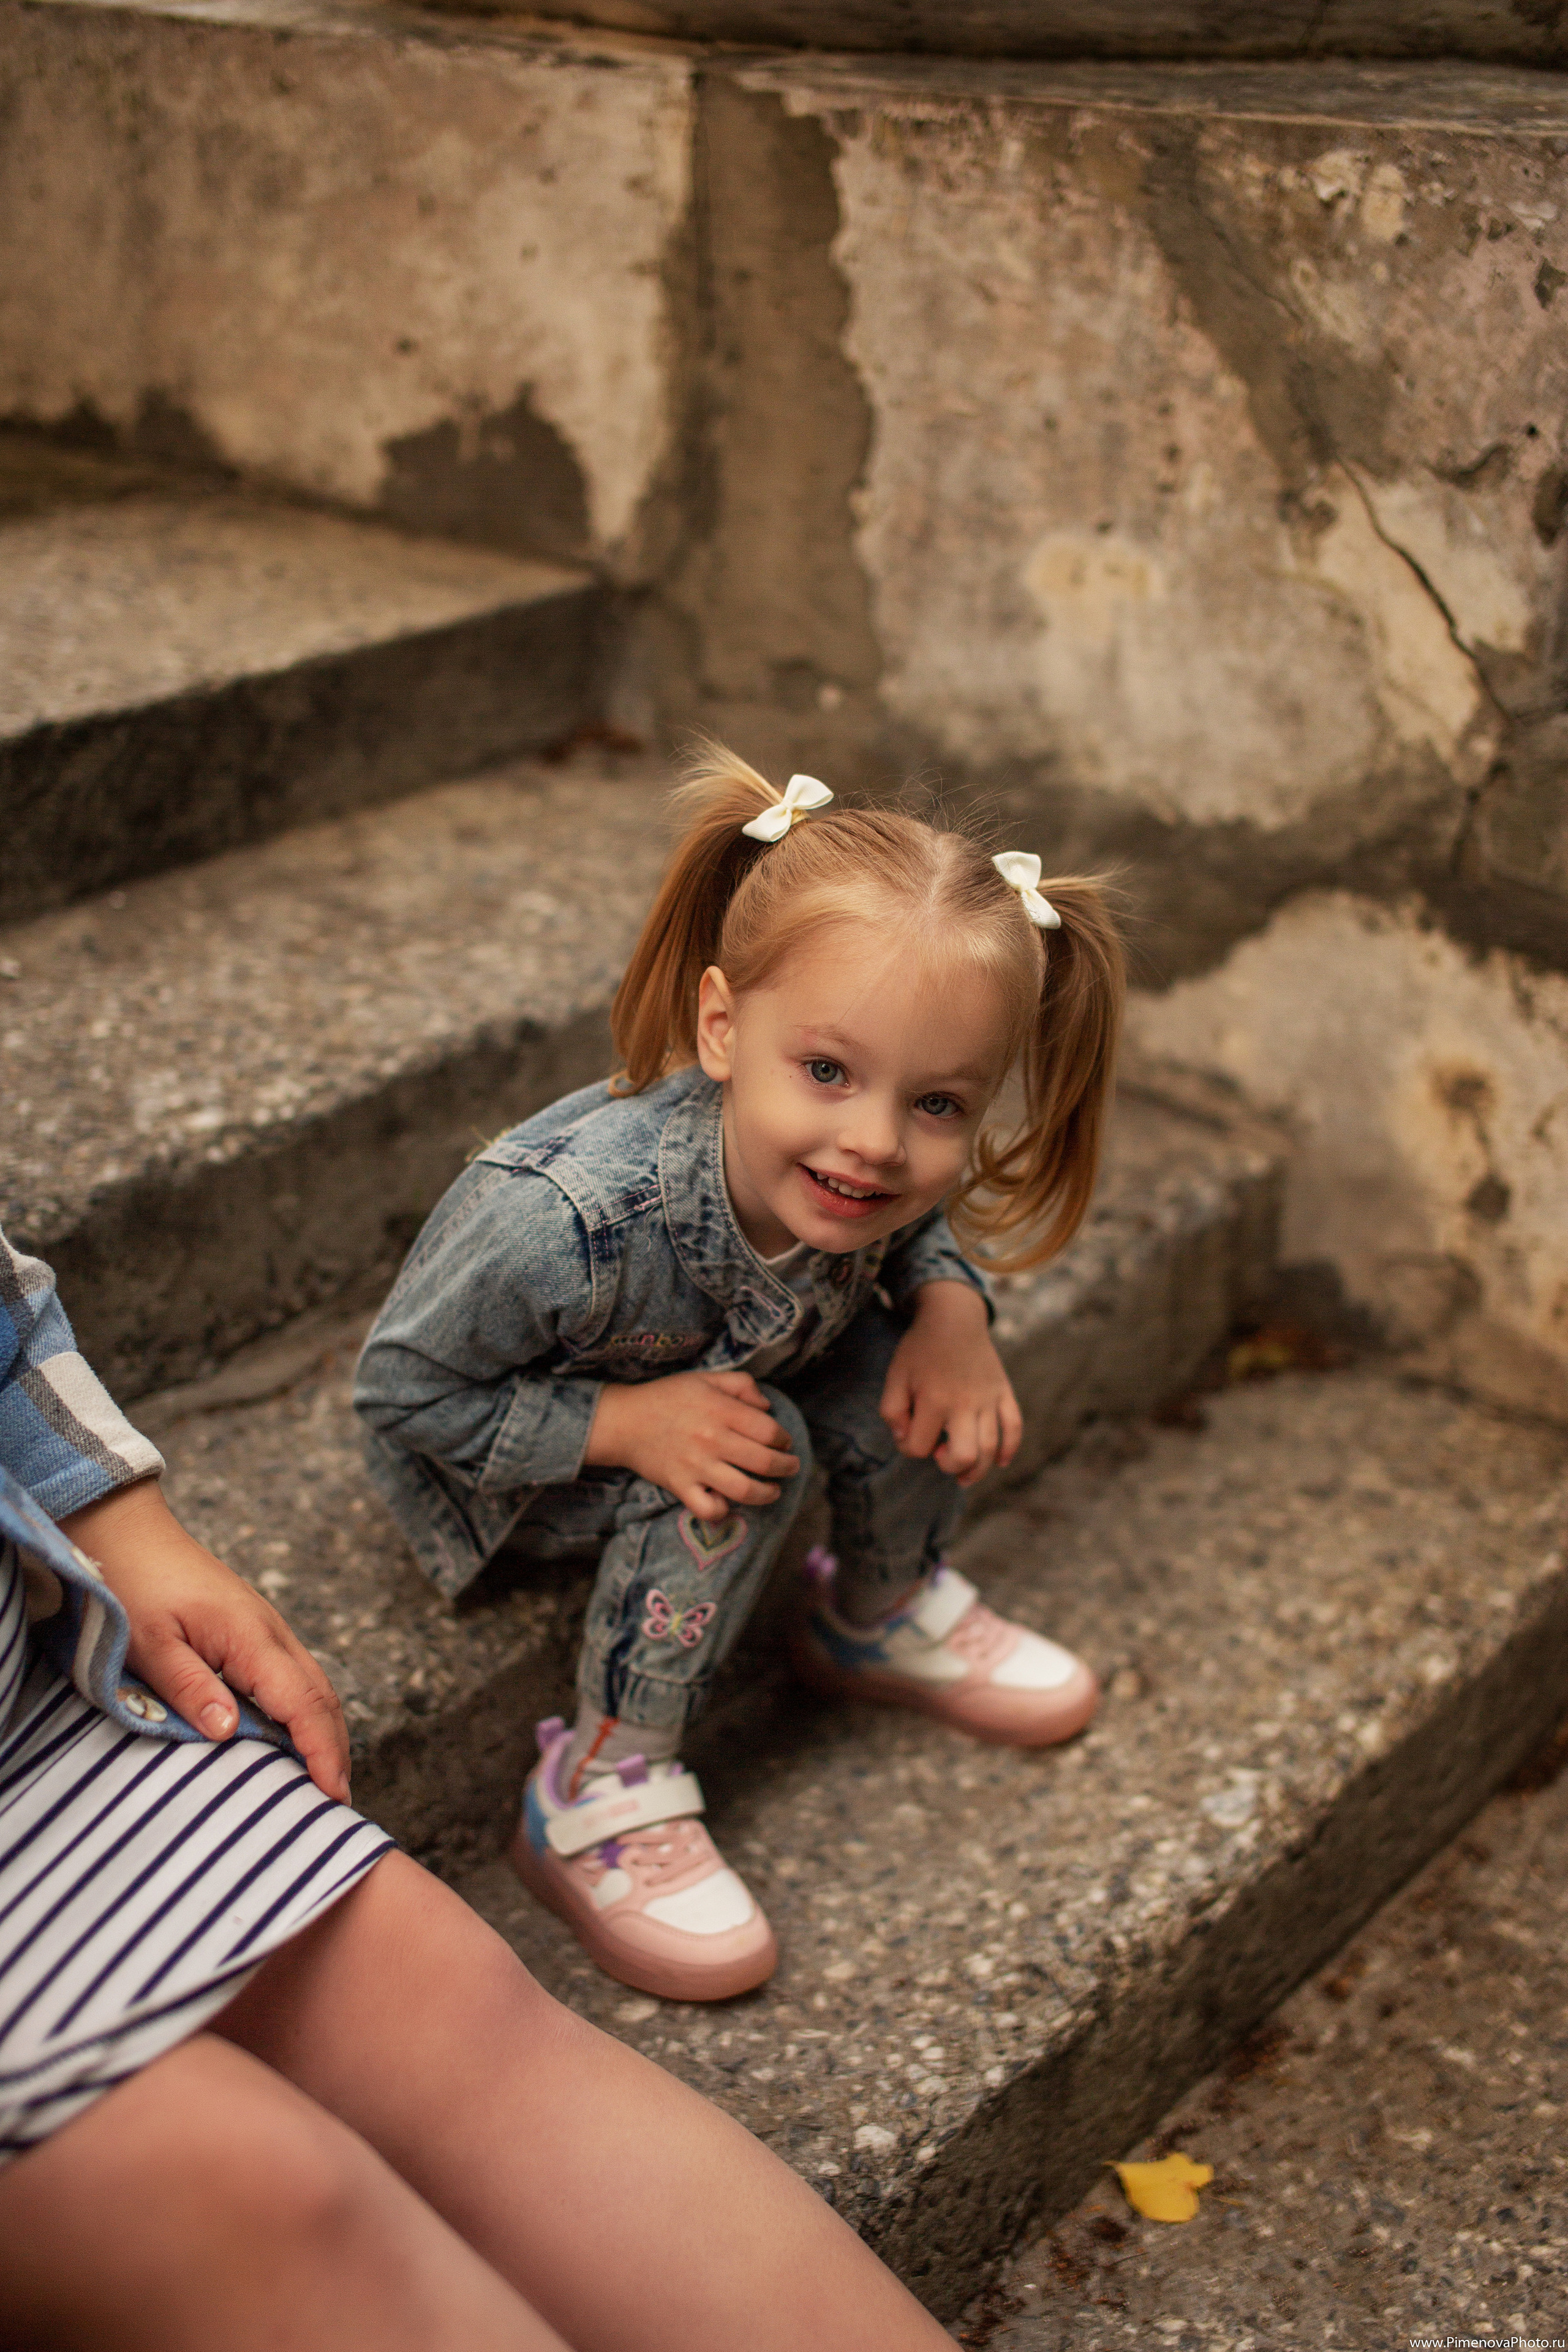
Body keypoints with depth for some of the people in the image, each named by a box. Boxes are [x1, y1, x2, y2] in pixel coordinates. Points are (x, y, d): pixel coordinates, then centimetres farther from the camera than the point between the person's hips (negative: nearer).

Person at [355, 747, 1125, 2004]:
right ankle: (602, 1791, -15)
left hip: (696, 1374, 6)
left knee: (914, 1365, -13)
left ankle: (884, 1615, 15)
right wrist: (625, 1421, -37)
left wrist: (954, 1309, -22)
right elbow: (405, 1389, -28)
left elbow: (911, 1235, -1)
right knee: (756, 1446, -29)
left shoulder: (884, 1169, -27)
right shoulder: (563, 1219, -43)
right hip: (499, 1463, -5)